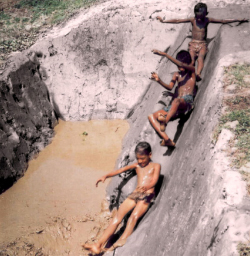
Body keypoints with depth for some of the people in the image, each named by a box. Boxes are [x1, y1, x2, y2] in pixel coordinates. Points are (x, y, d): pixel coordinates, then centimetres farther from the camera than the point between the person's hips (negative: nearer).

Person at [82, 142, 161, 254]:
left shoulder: (155, 166, 7)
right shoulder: (136, 165, 22)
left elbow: (154, 181, -10)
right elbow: (120, 170, 15)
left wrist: (146, 187, -32)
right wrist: (106, 176, 0)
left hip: (147, 195, -4)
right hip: (135, 194, 4)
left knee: (134, 216, -30)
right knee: (118, 217, -13)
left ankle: (121, 242, -43)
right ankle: (99, 244, -22)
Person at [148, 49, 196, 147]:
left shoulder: (192, 71, 11)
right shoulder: (177, 74, 27)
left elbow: (181, 65, -10)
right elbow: (170, 87, 8)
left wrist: (164, 54, -15)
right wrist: (159, 81, -11)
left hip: (187, 102, -6)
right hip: (176, 107, 7)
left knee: (177, 100, -42)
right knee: (151, 116, -9)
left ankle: (165, 121, -71)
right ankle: (167, 139, -31)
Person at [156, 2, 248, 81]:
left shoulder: (207, 20, 5)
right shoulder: (192, 20, 4)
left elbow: (223, 21, 8)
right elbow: (177, 20, 4)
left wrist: (238, 20, 8)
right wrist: (163, 21, 3)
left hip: (203, 44, -1)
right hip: (193, 44, 1)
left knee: (200, 58, -31)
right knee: (191, 59, -27)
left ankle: (198, 74, -55)